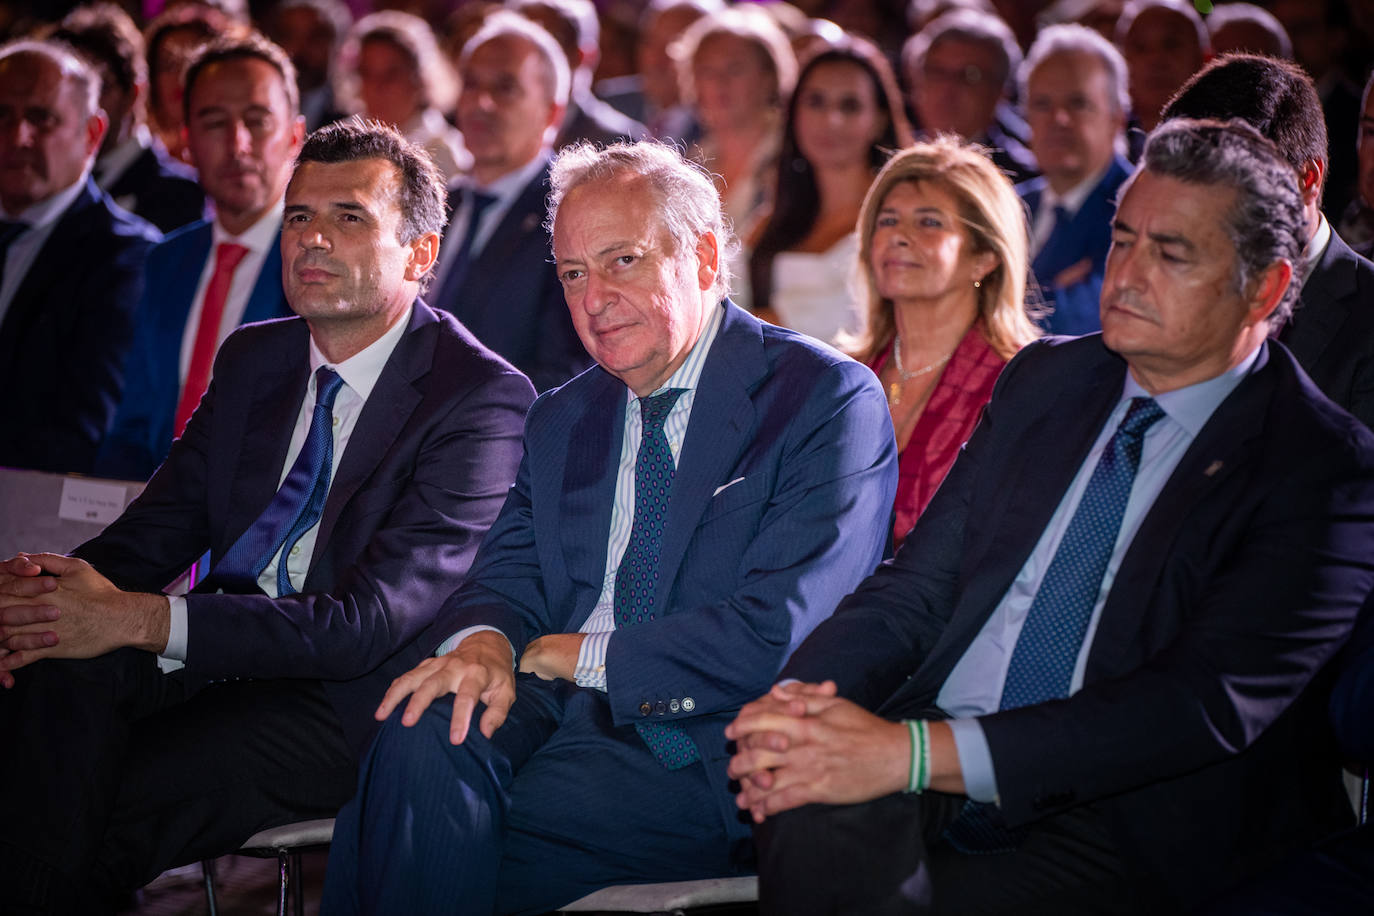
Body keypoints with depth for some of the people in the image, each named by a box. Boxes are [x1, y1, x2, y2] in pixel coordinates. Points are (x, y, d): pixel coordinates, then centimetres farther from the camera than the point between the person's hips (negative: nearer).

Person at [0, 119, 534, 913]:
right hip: (219, 656, 6)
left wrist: (141, 619, -25)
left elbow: (369, 623, -18)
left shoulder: (484, 399, -11)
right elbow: (165, 519, 10)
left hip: (344, 699, -6)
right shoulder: (254, 358, 14)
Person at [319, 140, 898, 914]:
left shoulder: (829, 400, -4)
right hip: (561, 715, 5)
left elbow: (776, 633, -14)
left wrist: (577, 654, -9)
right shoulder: (563, 420, 19)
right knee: (422, 744, -29)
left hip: (708, 755, -5)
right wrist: (483, 639, -12)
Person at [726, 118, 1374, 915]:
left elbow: (1205, 703, -18)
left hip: (1113, 829, -4)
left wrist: (913, 751, -26)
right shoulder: (1046, 379, 15)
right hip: (931, 780, 4)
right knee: (820, 820, -31)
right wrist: (797, 701, -12)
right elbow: (917, 587, 12)